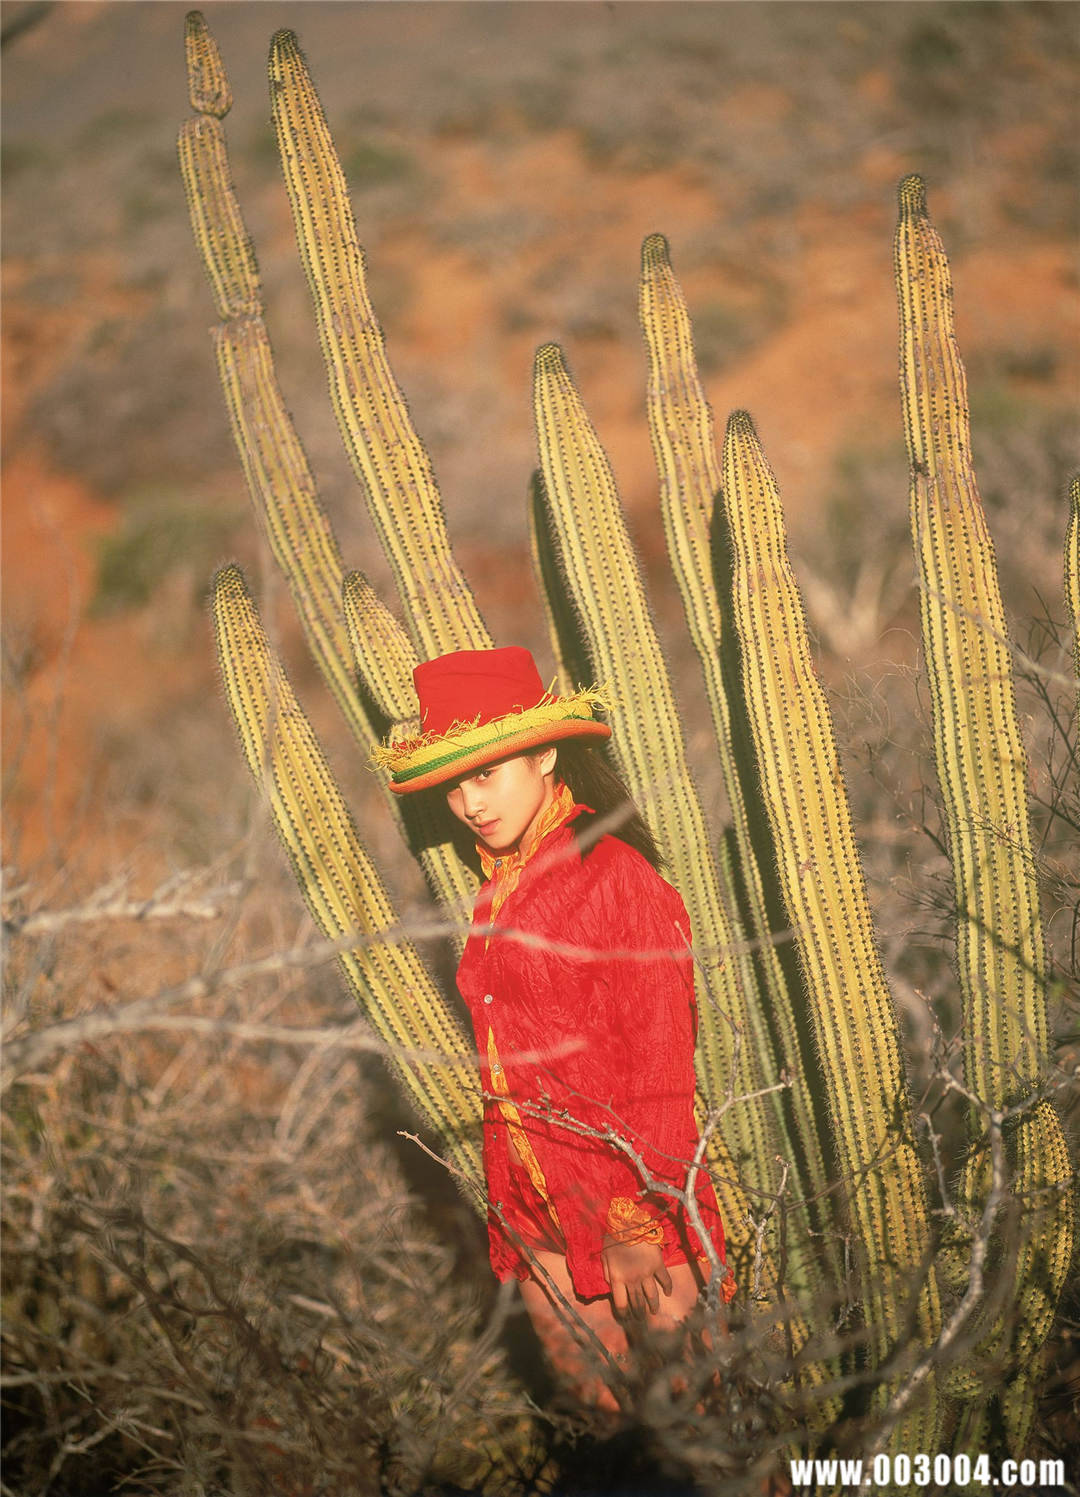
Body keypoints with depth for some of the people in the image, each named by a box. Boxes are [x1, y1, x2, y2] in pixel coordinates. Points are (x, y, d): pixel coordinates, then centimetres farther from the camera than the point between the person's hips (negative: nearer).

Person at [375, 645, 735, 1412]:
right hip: (539, 1209, 6)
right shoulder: (498, 889, 9)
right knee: (603, 1400, 12)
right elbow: (503, 1052, 11)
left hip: (628, 1198, -6)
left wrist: (639, 1225, -13)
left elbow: (660, 1066, -12)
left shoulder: (614, 875, -11)